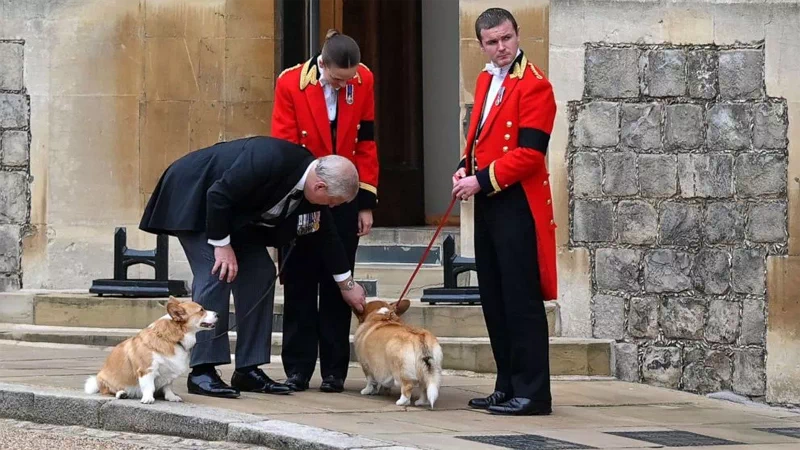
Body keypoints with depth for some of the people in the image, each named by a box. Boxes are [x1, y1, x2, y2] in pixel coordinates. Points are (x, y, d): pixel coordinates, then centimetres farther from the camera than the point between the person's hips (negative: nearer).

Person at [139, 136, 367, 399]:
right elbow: (218, 195, -31)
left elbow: (324, 235, 7)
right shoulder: (270, 160, -35)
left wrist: (347, 284, 15)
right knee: (216, 275, -19)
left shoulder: (313, 184, -8)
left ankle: (248, 370, 4)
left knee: (260, 273, 1)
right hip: (193, 198, -9)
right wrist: (221, 244, -23)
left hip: (235, 213, 9)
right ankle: (202, 372, -16)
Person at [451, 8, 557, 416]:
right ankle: (508, 388, 19)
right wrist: (465, 167, 5)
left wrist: (481, 180, -17)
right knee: (494, 300, 11)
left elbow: (529, 153, -17)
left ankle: (532, 393, -2)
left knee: (521, 301, -6)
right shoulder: (485, 80, 15)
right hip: (487, 203, 9)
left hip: (518, 204, -9)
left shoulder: (534, 86, -11)